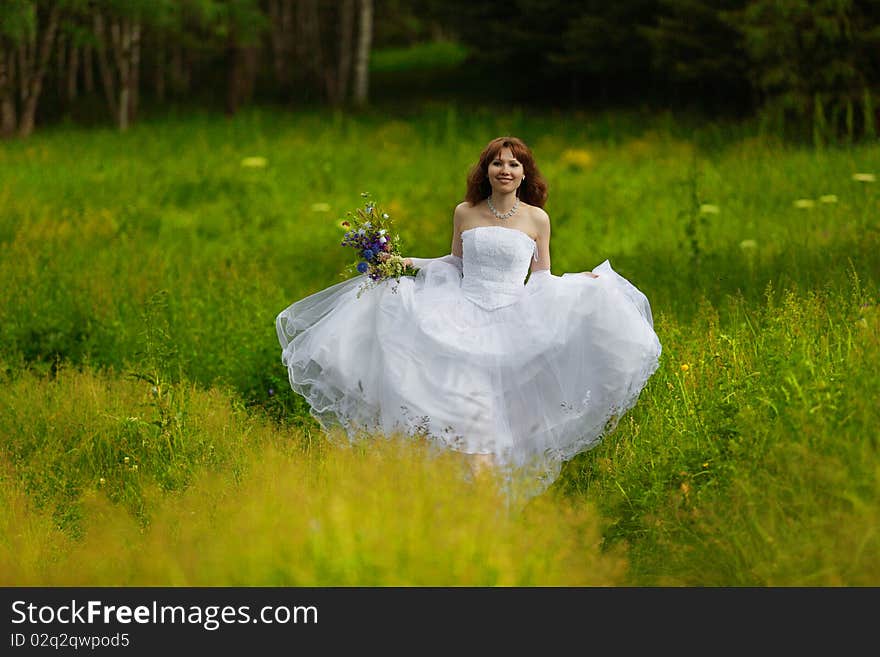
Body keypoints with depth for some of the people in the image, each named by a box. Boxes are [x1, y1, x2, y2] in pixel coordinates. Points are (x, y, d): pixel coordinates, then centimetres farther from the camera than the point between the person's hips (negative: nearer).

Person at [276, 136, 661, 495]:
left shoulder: (537, 219, 7)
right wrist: (406, 263, 14)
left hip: (513, 316, -1)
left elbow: (542, 280, 12)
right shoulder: (464, 213, 11)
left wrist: (581, 283, -4)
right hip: (465, 310, 1)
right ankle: (481, 464, -27)